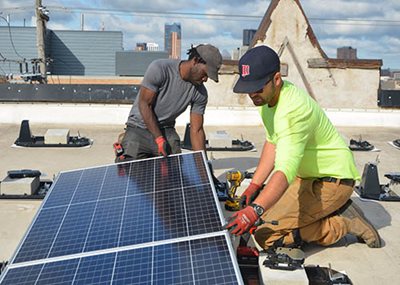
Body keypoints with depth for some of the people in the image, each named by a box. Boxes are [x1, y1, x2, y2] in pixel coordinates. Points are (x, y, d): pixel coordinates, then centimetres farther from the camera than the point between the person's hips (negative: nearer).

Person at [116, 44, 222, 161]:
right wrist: (159, 139, -22)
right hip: (138, 129, -3)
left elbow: (196, 130, -4)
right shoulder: (159, 69, -20)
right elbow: (144, 104, -17)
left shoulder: (200, 93, -7)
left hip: (167, 131, 3)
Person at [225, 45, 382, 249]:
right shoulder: (267, 97, -1)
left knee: (265, 234, -16)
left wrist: (255, 209, -52)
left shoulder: (294, 110, -31)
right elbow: (272, 143, 11)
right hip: (308, 175, 10)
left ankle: (344, 223, -5)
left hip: (332, 180, -10)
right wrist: (255, 185, 5)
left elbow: (285, 170, -41)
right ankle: (333, 209, 13)